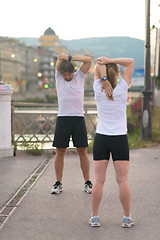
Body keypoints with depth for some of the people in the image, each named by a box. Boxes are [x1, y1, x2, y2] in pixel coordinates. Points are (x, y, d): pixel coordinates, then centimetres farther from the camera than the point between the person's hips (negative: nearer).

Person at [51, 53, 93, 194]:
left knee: (82, 151, 2)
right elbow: (60, 58, -3)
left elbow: (89, 60, -2)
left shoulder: (80, 76, 9)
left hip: (78, 118, 0)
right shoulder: (58, 77, 8)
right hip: (63, 118, 0)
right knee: (60, 152, 2)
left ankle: (87, 182, 9)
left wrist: (70, 58, -3)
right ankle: (58, 183, 11)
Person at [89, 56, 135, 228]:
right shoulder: (122, 89, -7)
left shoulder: (98, 90, -3)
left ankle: (95, 217, 9)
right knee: (122, 180, 3)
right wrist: (110, 61, -9)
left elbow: (97, 67, 8)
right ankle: (127, 218, 8)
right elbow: (130, 62, 0)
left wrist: (102, 65, -13)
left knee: (99, 180, 3)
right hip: (120, 138, -1)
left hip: (101, 138, 1)